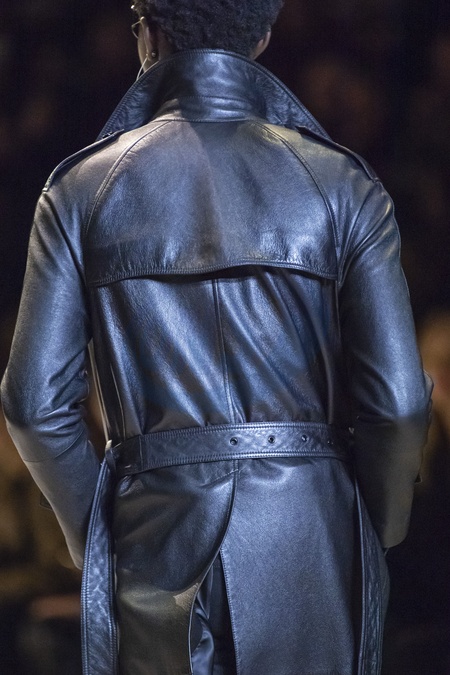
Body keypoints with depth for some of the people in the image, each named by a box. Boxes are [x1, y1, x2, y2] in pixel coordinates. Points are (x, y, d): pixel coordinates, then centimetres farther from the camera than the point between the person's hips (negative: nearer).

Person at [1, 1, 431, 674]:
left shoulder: (82, 189, 2)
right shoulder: (341, 184, 0)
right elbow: (397, 398, -6)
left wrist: (97, 534, 12)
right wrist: (373, 537, 10)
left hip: (155, 536, 1)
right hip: (309, 539, -1)